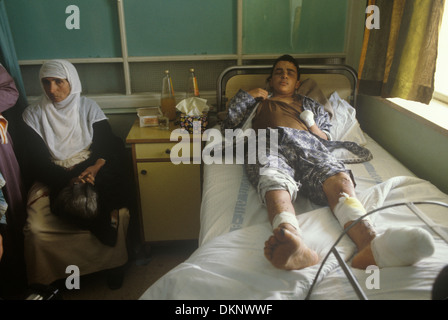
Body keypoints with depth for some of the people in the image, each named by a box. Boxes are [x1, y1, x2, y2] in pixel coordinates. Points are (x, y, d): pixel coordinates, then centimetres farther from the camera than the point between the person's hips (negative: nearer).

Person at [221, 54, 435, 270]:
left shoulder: (309, 105, 40)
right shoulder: (258, 102, 38)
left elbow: (327, 138, 32)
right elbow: (227, 126, 27)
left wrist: (313, 127, 10)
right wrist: (248, 95, 24)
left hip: (308, 144, 2)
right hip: (269, 143, -1)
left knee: (339, 178, -36)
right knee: (274, 182, -41)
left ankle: (370, 246, -61)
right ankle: (294, 247, -70)